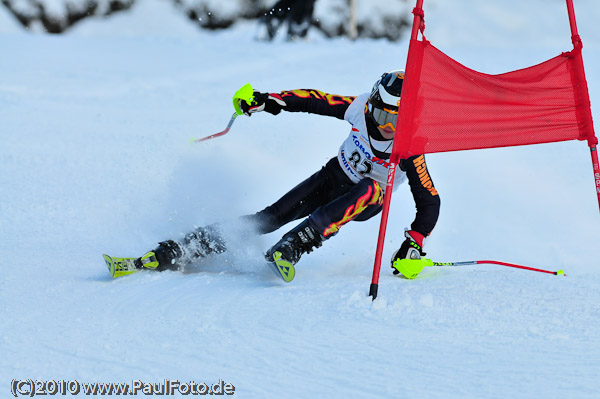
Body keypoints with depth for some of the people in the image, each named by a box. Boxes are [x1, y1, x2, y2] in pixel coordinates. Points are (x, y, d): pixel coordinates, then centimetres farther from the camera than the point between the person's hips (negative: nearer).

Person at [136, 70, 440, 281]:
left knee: (369, 190, -40)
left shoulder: (410, 148, -27)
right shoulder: (361, 109, -20)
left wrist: (414, 244, -31)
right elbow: (315, 100, -9)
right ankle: (175, 253, -15)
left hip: (366, 202, -3)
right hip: (334, 177, 3)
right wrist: (272, 101, -20)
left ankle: (290, 248, -44)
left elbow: (430, 202, -22)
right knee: (273, 216, -14)